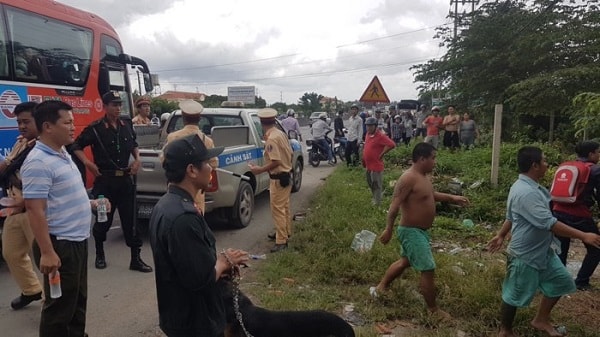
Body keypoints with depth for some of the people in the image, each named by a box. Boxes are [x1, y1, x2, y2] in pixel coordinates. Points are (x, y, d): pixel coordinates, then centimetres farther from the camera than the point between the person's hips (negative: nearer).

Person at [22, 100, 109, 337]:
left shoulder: (62, 154, 10)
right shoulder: (38, 162, -20)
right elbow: (35, 210, -24)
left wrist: (91, 203, 14)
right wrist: (47, 252, -25)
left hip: (78, 240, 9)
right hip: (60, 245, -9)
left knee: (78, 299, 23)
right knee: (60, 306, 5)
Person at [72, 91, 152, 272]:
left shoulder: (127, 124, 6)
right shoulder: (96, 128, -7)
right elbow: (77, 146, 1)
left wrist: (137, 159, 6)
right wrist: (88, 163, -11)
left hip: (126, 179, 3)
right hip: (105, 180, -3)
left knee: (130, 219, 4)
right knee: (103, 219, 10)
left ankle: (135, 259, 11)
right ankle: (100, 255, 32)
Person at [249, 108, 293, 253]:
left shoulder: (271, 139, -22)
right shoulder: (281, 133, 5)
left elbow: (276, 161, -25)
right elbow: (289, 153, 11)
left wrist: (260, 170, -17)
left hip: (278, 178, -10)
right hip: (286, 174, 10)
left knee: (278, 209, -3)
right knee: (284, 207, 22)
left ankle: (281, 241, 2)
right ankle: (286, 232, 36)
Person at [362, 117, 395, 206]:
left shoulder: (380, 135, -20)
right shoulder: (368, 134, 6)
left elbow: (392, 144, -28)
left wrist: (382, 154, -19)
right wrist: (364, 159, 18)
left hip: (376, 165, -9)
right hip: (368, 165, 9)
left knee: (377, 185, 3)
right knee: (370, 183, 22)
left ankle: (377, 203, 15)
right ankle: (374, 198, 40)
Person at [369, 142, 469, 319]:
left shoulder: (423, 176, 6)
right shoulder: (408, 178, -25)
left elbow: (431, 194, 25)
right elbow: (394, 206, -27)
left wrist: (452, 198, 19)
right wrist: (388, 230, -28)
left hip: (419, 230, 11)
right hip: (412, 232, -11)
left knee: (405, 261, 24)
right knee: (428, 270, -1)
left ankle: (380, 288, 40)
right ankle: (433, 309, 18)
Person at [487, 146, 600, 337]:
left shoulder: (531, 187, 7)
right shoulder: (525, 192, -29)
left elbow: (510, 217, 14)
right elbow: (549, 223, -32)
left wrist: (501, 235, 19)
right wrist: (583, 236, -27)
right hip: (525, 255, -10)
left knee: (560, 282, 21)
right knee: (515, 295, 7)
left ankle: (541, 320, 37)